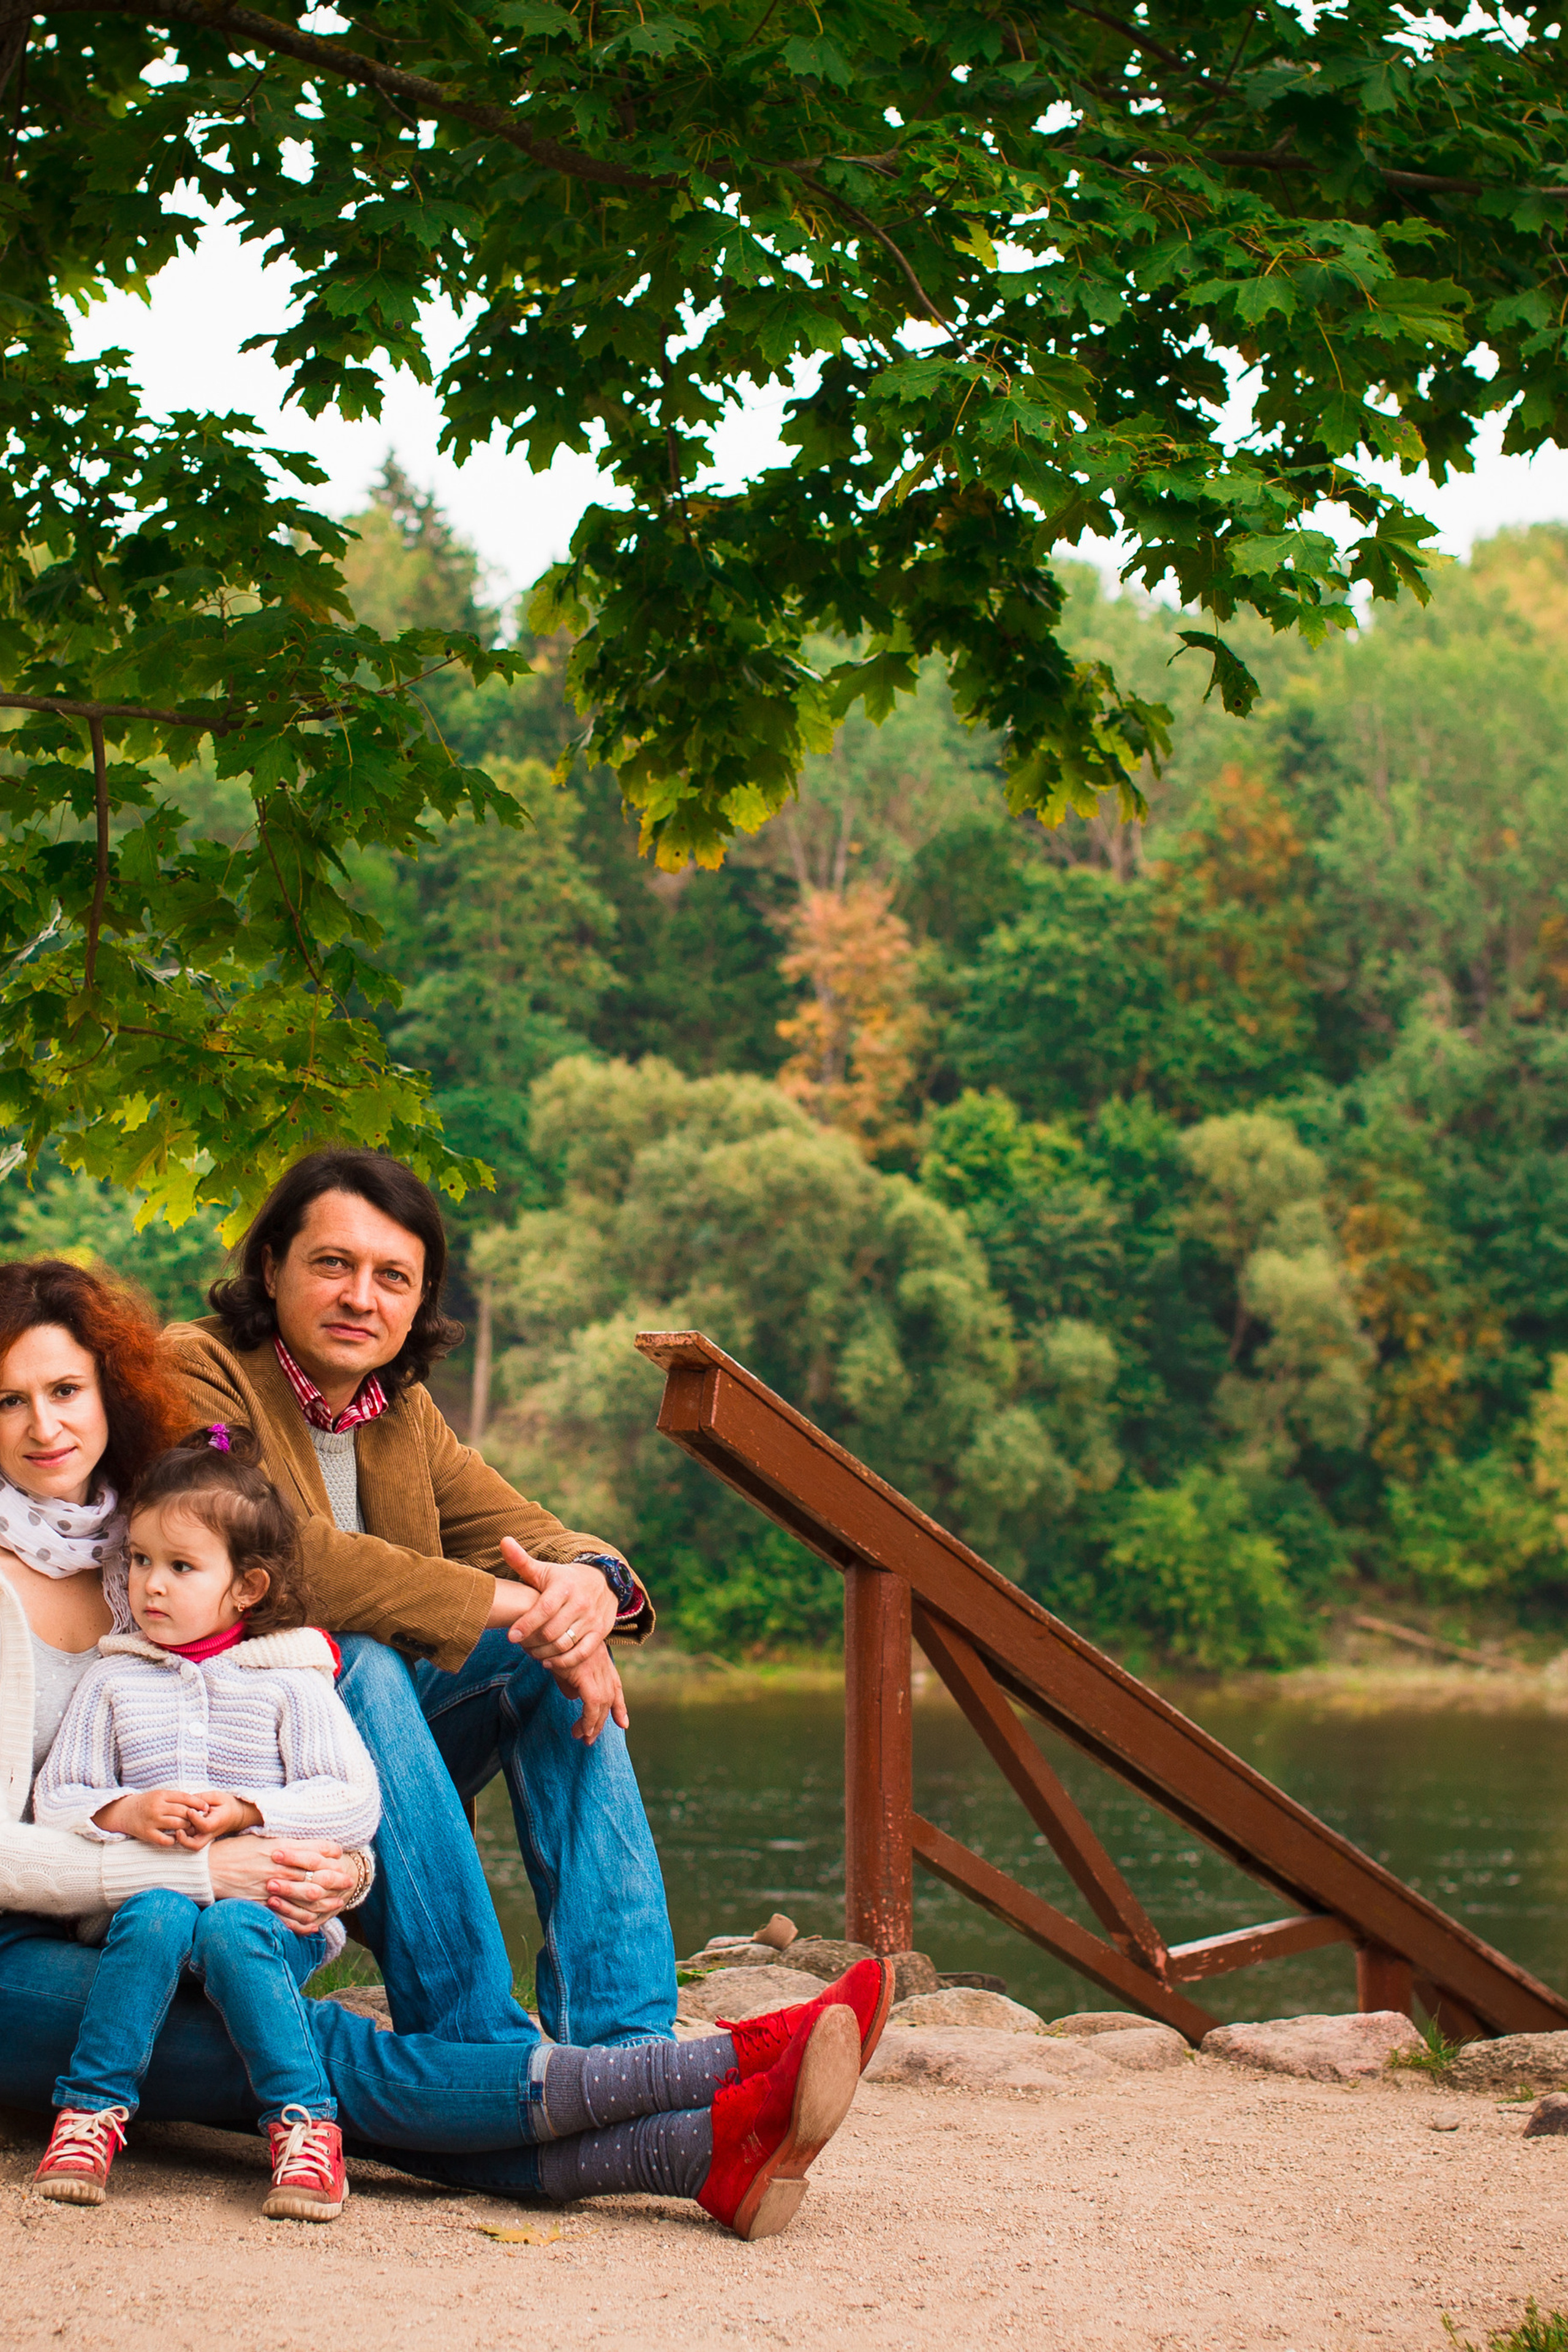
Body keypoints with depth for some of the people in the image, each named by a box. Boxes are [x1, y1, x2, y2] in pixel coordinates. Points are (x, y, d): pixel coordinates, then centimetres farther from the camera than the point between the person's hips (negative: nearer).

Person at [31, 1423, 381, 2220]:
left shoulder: (291, 1683, 7)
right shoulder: (113, 1681, 14)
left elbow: (354, 1802, -2)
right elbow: (54, 1802, 11)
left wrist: (246, 1813, -14)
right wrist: (127, 1813, -10)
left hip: (273, 1901, -2)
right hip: (147, 1886, 2)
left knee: (232, 1930, -35)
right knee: (155, 1918, -33)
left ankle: (305, 2123, -29)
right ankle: (91, 2112, -26)